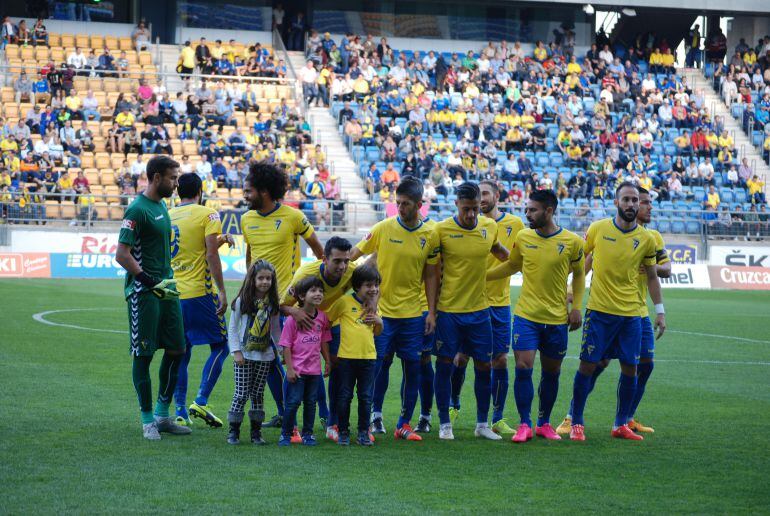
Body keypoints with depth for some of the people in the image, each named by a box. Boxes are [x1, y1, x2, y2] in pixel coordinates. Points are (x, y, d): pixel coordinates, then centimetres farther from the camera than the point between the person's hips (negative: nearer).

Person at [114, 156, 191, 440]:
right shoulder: (137, 210, -13)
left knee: (176, 350, 10)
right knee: (144, 354, -1)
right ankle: (148, 420, 6)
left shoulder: (162, 206, 15)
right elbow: (122, 255, -17)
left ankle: (162, 415, 21)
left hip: (166, 289, 9)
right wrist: (150, 282, -18)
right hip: (143, 293, -9)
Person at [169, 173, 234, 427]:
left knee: (181, 354, 10)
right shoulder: (207, 215, -5)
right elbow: (211, 255, -12)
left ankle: (180, 412, 6)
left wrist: (221, 240, 25)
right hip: (200, 292, -5)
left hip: (174, 293, 5)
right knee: (220, 346, 8)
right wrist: (222, 291, -10)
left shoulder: (167, 216, 10)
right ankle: (201, 402, -4)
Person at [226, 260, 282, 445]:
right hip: (244, 355, -3)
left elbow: (276, 329, 12)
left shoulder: (272, 303, 4)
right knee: (241, 393, -5)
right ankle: (233, 431, 3)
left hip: (265, 356, 3)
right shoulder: (241, 301, -6)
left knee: (258, 394, 5)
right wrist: (236, 351, -9)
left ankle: (256, 432, 10)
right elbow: (232, 328, -2)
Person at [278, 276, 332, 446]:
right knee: (293, 402, -2)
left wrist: (328, 361, 11)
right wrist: (290, 369, -12)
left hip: (315, 369, 4)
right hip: (297, 370, -4)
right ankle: (286, 434, 11)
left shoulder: (322, 318, 4)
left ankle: (307, 434, 22)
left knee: (311, 402, 11)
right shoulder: (293, 319, -11)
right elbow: (286, 346, -9)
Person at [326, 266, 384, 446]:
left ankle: (364, 433, 15)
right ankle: (343, 432, 14)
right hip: (347, 357, -4)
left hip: (368, 357, 4)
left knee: (365, 397, 7)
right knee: (344, 396, 4)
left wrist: (378, 321, -6)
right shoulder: (344, 301, -6)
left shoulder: (373, 305, 9)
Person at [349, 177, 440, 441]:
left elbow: (430, 276, 6)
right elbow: (355, 253, 2)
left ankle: (404, 424, 12)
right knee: (381, 363, 1)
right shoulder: (383, 228, -5)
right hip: (383, 310, -1)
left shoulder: (430, 236, 0)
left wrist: (432, 312, 3)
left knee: (413, 367, 2)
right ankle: (376, 414, 21)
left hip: (413, 314, 1)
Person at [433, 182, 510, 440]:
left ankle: (482, 424, 17)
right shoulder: (442, 230, -10)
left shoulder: (489, 226, 0)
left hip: (479, 310, 3)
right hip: (448, 310, -3)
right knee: (444, 365, 1)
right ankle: (445, 424, 13)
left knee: (484, 366, 5)